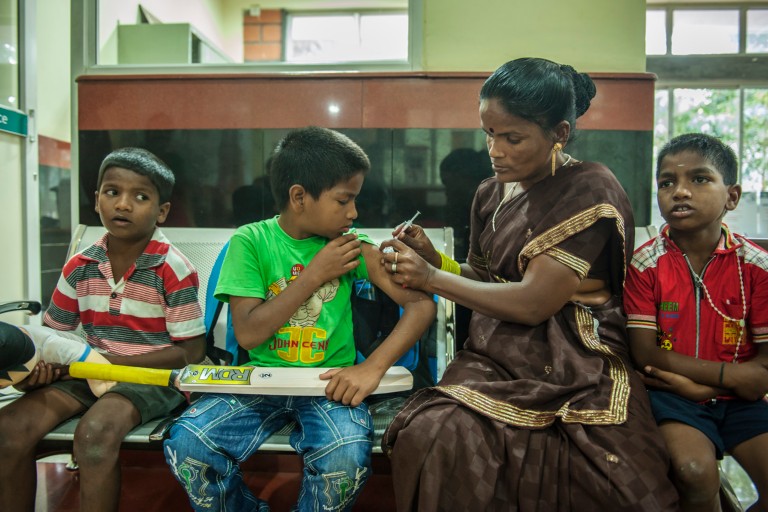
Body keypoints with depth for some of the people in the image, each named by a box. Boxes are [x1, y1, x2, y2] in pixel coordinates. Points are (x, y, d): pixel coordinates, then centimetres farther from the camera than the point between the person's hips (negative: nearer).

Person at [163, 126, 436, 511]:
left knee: (347, 458, -28)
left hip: (329, 383, 0)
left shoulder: (354, 248, -1)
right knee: (185, 446, -21)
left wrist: (373, 366, -21)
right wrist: (315, 274, -14)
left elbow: (422, 304, -6)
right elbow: (247, 334, -10)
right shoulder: (250, 242, -4)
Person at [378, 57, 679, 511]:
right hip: (498, 357, 4)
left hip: (578, 367, -3)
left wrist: (432, 278, -9)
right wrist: (433, 259, 1)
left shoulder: (592, 191, -8)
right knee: (432, 437, -26)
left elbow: (533, 303, -15)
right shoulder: (491, 193, 12)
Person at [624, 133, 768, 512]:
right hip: (673, 395, -2)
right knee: (694, 471, -26)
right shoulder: (645, 263, -8)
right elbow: (647, 355, -11)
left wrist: (694, 382, -15)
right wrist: (732, 374, -13)